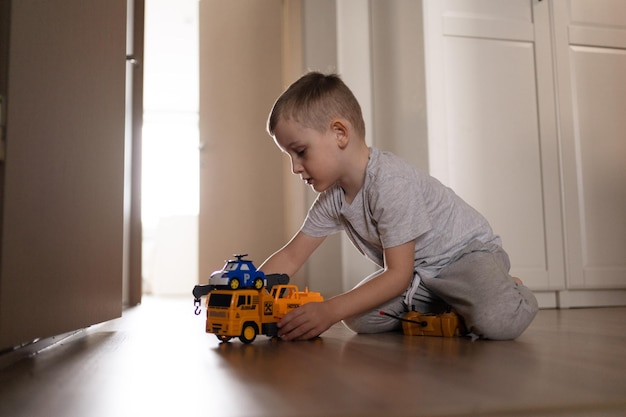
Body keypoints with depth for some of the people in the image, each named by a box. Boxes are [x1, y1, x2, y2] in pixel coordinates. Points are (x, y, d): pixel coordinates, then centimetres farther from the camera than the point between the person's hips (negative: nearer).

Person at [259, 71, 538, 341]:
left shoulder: (391, 183, -32)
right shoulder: (332, 198, -6)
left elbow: (399, 275, -31)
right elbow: (291, 256, 0)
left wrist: (329, 311, -37)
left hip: (468, 252, -7)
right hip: (421, 273, 7)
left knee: (496, 322, -35)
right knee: (358, 318, -14)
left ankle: (508, 291, 2)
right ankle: (447, 305, 4)